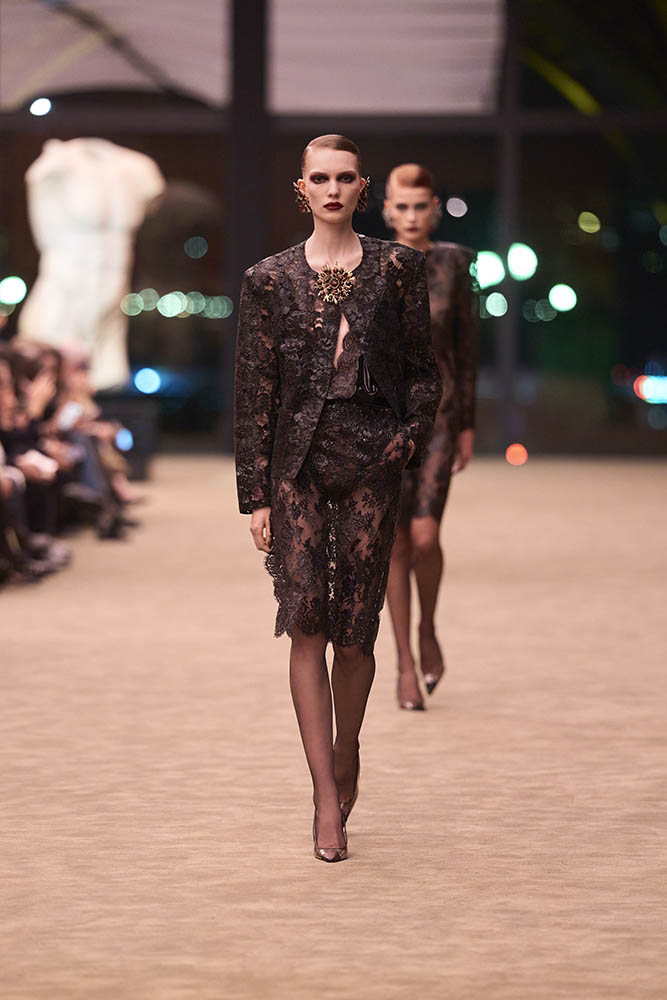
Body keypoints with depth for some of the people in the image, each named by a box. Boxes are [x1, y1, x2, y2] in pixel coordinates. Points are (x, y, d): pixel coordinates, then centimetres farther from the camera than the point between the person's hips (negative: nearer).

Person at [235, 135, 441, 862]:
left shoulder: (396, 269, 6)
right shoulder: (270, 280, 5)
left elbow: (423, 371, 12)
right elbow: (254, 392, 5)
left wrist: (409, 436, -4)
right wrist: (255, 494, 1)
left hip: (371, 457, 0)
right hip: (298, 460, 0)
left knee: (355, 630, 3)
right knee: (306, 622, -10)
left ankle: (346, 759, 27)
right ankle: (327, 798, -10)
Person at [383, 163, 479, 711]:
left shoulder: (454, 263, 3)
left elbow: (466, 344, 7)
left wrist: (468, 424, 6)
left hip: (437, 410, 0)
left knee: (425, 534, -14)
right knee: (395, 542, 2)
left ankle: (428, 630, 14)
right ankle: (406, 664, 11)